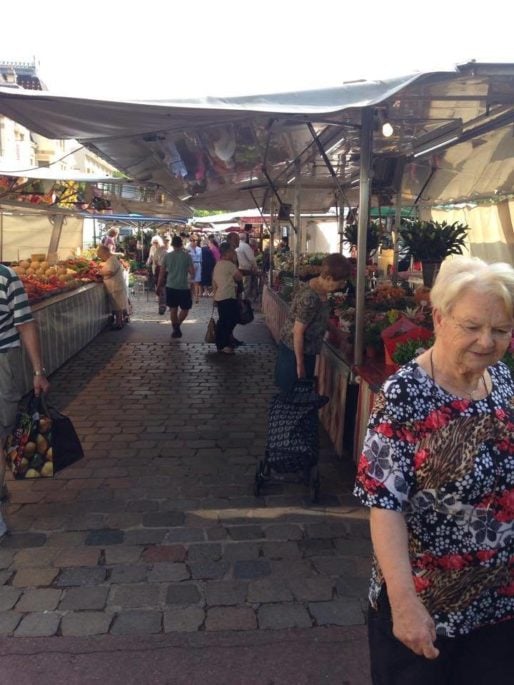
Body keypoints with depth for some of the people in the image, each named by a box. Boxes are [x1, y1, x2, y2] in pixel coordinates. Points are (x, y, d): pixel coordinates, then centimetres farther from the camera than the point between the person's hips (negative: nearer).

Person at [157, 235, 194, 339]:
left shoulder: (167, 256, 1)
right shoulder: (187, 256, -7)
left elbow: (162, 273, 3)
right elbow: (192, 272, -9)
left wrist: (159, 286, 12)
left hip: (171, 286, 3)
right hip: (183, 287, -3)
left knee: (173, 309, 13)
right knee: (185, 308, 11)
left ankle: (175, 330, 18)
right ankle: (177, 325, -7)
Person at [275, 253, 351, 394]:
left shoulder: (319, 289, -1)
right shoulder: (310, 298, -29)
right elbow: (298, 332, -24)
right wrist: (300, 364, -18)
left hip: (305, 350, 9)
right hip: (295, 352, -9)